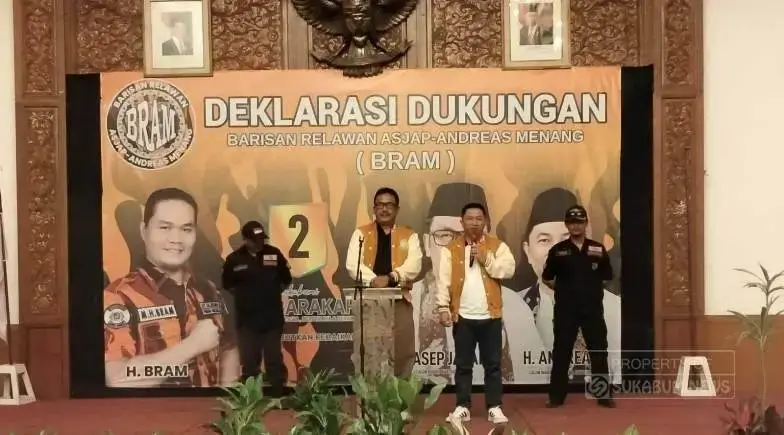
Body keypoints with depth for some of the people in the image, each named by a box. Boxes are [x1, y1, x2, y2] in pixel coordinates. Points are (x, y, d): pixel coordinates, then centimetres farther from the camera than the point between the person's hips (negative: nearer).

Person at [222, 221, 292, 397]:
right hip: (247, 318, 0)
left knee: (274, 358, 6)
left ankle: (279, 394, 14)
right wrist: (243, 295, 4)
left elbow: (286, 279, 10)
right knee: (249, 360, 5)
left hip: (273, 317, 1)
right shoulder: (234, 259, -3)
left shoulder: (274, 254, -1)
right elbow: (227, 284, 8)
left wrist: (273, 292, 5)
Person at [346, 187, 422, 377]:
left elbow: (414, 266, -5)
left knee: (402, 353, 2)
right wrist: (373, 280, -21)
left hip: (399, 300, 0)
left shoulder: (409, 235, 9)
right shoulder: (361, 233, 9)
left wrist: (391, 278, -21)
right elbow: (353, 264, -5)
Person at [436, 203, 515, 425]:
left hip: (490, 316, 0)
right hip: (462, 316, 0)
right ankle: (462, 407, 13)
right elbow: (444, 280, -2)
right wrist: (443, 307, -11)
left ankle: (494, 408, 11)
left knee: (492, 364, 5)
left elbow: (508, 270, -8)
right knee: (463, 364, 6)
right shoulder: (451, 249, 4)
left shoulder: (498, 246, 5)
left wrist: (485, 258, -15)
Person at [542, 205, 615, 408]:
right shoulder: (558, 250, 2)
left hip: (593, 308, 1)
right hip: (565, 310, -1)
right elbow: (546, 278, 10)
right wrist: (562, 289, 4)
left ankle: (604, 395, 13)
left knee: (599, 352, 4)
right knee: (561, 353, 3)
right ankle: (557, 396, 10)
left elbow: (607, 277, 10)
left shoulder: (598, 249, 4)